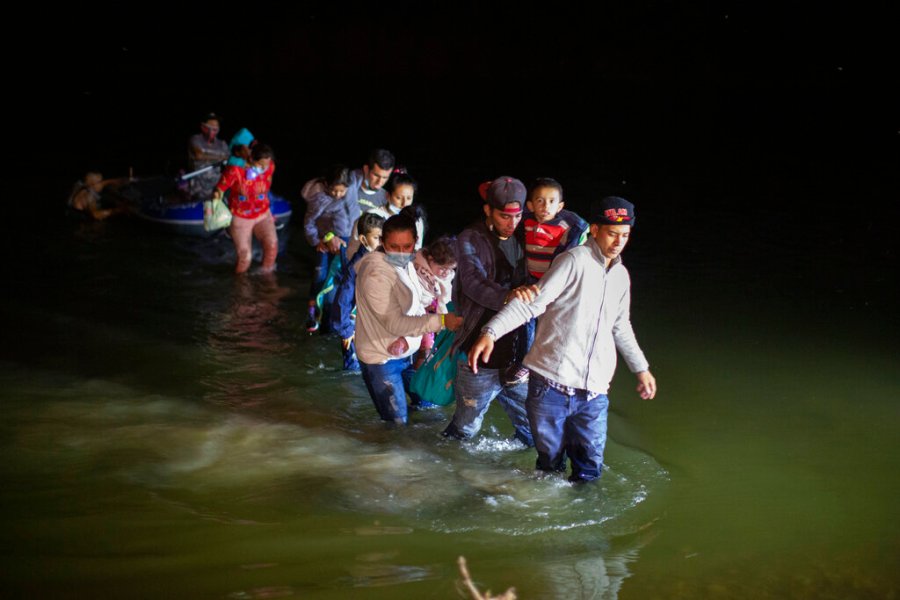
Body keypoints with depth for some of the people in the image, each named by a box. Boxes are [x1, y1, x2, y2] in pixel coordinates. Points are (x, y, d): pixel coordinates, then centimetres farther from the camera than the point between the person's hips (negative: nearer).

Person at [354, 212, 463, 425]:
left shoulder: (405, 263, 0)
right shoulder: (376, 274, -26)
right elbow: (394, 323, -28)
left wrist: (409, 336, -4)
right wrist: (441, 321, -33)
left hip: (404, 353, 8)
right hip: (381, 358, -8)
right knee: (396, 423, -5)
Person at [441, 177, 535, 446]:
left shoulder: (522, 239, 5)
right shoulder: (471, 240, -10)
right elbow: (473, 282, -28)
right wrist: (506, 297, -46)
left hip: (515, 354, 4)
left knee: (531, 427, 13)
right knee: (467, 426, 12)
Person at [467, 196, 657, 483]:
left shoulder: (621, 276, 15)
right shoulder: (575, 260, -8)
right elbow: (533, 301, -16)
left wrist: (641, 368, 32)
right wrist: (491, 332, -28)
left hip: (594, 390, 5)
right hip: (552, 383, -5)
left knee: (589, 467, 7)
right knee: (550, 462, 8)